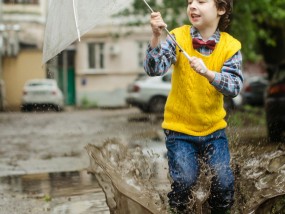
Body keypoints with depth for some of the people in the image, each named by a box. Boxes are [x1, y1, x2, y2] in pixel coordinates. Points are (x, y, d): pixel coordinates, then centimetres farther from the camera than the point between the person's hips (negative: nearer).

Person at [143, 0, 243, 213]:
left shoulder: (231, 46, -7)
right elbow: (154, 69, -23)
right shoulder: (178, 37, -10)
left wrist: (207, 73, -35)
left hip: (214, 127, 1)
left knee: (224, 181, -6)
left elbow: (234, 87, -19)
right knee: (184, 180, -12)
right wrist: (157, 37, -37)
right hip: (179, 128, -1)